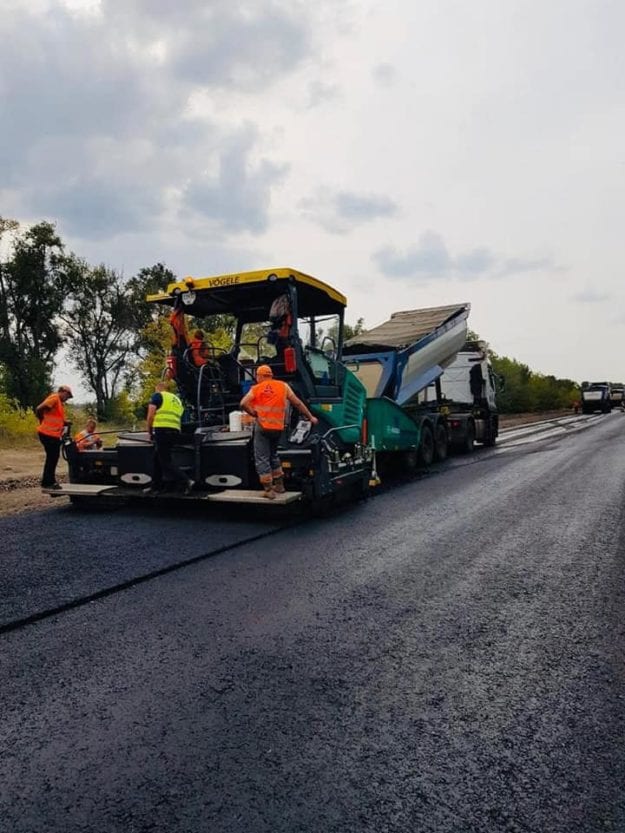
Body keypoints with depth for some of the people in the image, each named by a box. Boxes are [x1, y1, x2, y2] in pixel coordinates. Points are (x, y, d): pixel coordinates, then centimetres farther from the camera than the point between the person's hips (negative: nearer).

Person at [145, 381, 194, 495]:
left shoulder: (157, 395, 6)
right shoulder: (176, 399, 27)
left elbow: (151, 415, -3)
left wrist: (149, 432, 10)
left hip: (162, 430, -8)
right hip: (175, 431, 8)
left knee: (165, 462, -5)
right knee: (157, 459, 20)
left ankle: (187, 481, -17)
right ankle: (156, 486, 24)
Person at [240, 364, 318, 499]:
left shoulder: (256, 388, 3)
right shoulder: (283, 386, 9)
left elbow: (243, 404, -10)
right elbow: (297, 403, 10)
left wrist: (254, 413, 4)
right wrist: (310, 417, 18)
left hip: (262, 426, -4)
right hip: (278, 427, 4)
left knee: (262, 459, 3)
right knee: (273, 455, 24)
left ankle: (269, 490, 1)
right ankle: (279, 485, 27)